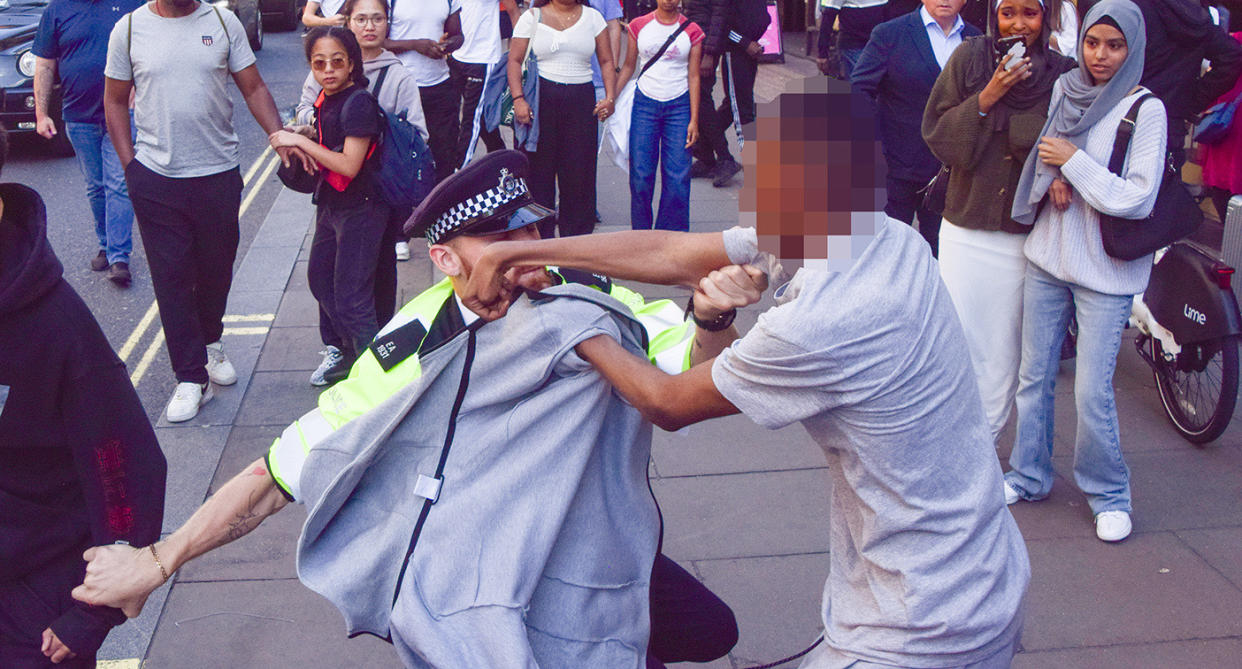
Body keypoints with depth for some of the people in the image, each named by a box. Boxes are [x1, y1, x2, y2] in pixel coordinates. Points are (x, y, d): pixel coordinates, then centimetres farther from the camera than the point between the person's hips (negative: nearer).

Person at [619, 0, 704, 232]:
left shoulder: (691, 31, 1)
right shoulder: (639, 26, 4)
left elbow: (693, 77, 2)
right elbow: (628, 67, 11)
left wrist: (694, 120, -2)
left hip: (679, 106, -1)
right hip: (645, 103, 1)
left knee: (677, 177, -4)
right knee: (640, 174, -1)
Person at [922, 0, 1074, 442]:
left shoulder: (1062, 74, -1)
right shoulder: (970, 58, -2)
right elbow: (935, 131, -4)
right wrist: (986, 98, -17)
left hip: (1024, 235, 0)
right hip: (965, 228, 0)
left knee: (1005, 347, 7)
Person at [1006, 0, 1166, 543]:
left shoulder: (1145, 110, -10)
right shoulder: (1063, 90, 5)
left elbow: (1138, 199, -14)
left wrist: (1074, 162, -15)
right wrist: (1054, 181, -6)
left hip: (1104, 272, -5)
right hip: (1047, 257, 5)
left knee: (1092, 392, -4)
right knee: (1033, 375, 12)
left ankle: (1108, 493, 17)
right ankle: (1029, 476, 29)